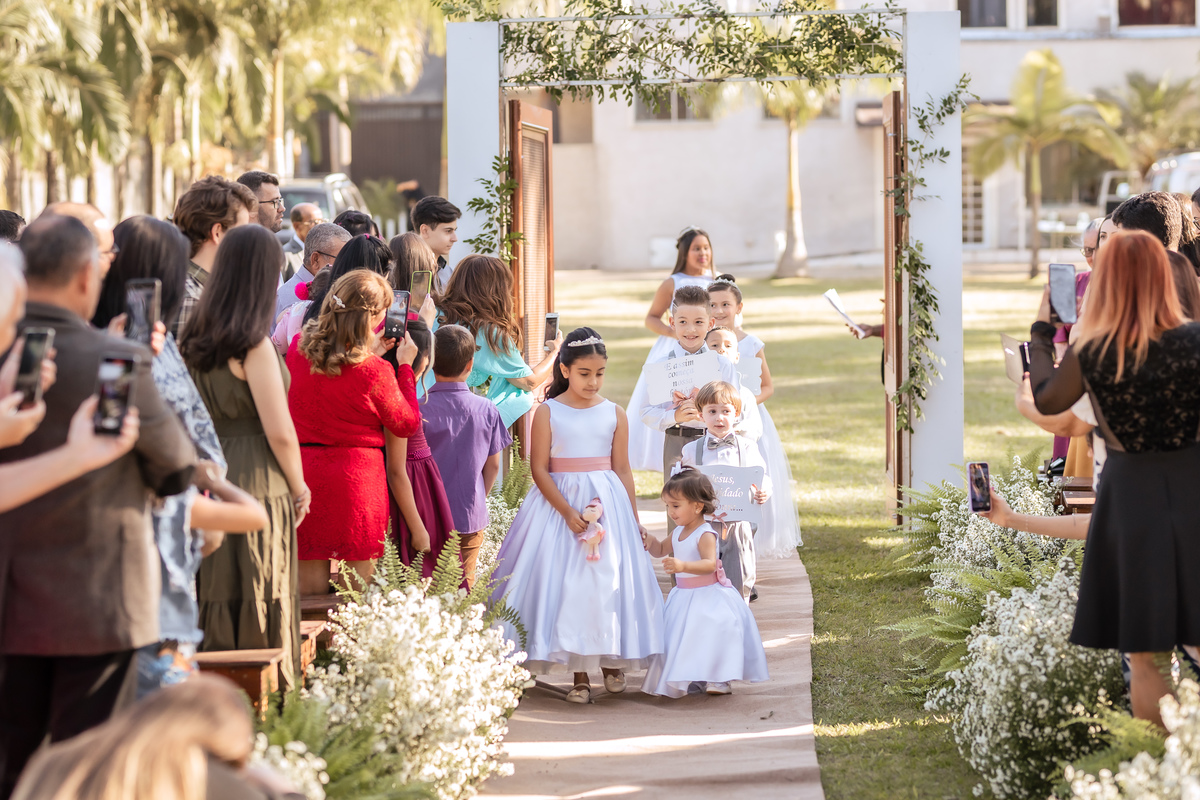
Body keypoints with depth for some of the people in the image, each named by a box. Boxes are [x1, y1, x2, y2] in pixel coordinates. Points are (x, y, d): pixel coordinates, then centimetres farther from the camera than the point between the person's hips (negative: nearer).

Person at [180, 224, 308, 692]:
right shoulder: (253, 346, -15)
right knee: (258, 612, 0)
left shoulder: (194, 338, 5)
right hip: (256, 484, -7)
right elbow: (279, 431, -15)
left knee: (215, 608, 13)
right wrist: (298, 486, 0)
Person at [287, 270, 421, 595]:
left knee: (310, 588, 11)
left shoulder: (298, 348, -1)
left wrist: (368, 353, 17)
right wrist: (405, 366, 6)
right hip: (357, 476, -4)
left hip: (303, 470, 4)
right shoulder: (376, 373, -15)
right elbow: (407, 423, -1)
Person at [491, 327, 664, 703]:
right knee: (566, 584, -2)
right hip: (559, 501, -2)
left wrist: (634, 521, 6)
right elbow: (539, 469, -7)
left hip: (608, 502, 2)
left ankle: (611, 661, 17)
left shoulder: (614, 414, 4)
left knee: (609, 580, 0)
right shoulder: (547, 412, -4)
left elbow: (622, 470, 7)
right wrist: (567, 512, -16)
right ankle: (578, 673, 5)